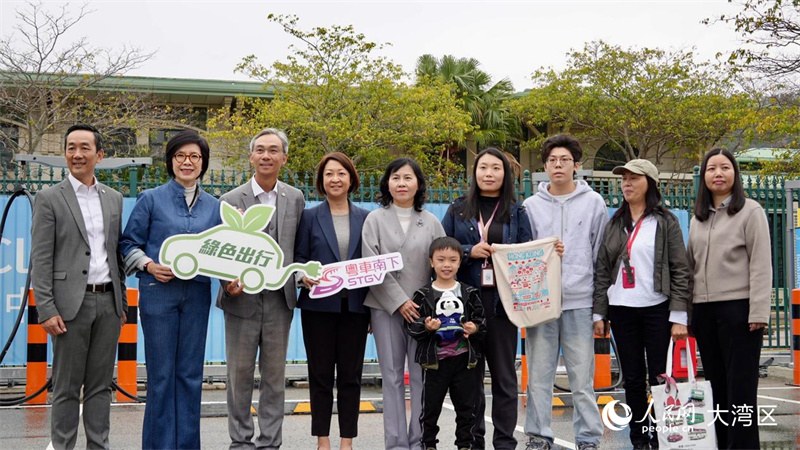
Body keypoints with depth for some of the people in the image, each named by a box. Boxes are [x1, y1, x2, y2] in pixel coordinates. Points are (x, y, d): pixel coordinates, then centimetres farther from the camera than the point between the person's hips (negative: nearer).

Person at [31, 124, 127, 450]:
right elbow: (40, 260, -5)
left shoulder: (114, 199, 12)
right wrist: (46, 310, -12)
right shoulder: (49, 199, -1)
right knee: (67, 387, 2)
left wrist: (122, 304, 12)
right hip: (71, 304, -4)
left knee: (100, 385, 9)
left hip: (107, 302, 4)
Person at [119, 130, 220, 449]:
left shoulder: (213, 206, 11)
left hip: (197, 294, 3)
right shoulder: (151, 199, 3)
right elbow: (129, 243, 3)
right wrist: (149, 265, -12)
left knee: (190, 374, 7)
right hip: (159, 293, -3)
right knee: (161, 373, -1)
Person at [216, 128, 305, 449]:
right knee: (240, 374, 6)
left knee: (275, 375, 8)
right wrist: (229, 282, -17)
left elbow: (298, 247, 11)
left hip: (279, 299, 2)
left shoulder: (295, 199, 6)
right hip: (242, 298, -2)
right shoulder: (231, 200, -2)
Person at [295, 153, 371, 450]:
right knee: (321, 375, 4)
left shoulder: (365, 218, 9)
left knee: (351, 375, 5)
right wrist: (304, 277, -20)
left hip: (355, 306, 1)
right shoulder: (309, 216, 5)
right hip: (319, 305, -1)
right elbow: (298, 258, 2)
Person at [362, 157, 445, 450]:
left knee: (422, 376, -1)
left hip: (423, 309, 1)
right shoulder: (375, 220, 5)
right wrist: (399, 301, -10)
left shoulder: (431, 222, 9)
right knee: (392, 376, 2)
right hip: (386, 307, -1)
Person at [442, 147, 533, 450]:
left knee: (504, 374, 3)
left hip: (501, 300, 0)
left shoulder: (517, 212, 8)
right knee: (470, 373, 5)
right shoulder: (458, 210, 8)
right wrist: (470, 252, -11)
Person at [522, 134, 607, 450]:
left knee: (582, 378, 0)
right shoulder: (532, 205, 9)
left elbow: (601, 254, 7)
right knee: (538, 376, 5)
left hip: (579, 302, -1)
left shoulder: (594, 203, 5)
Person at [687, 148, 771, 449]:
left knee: (740, 387, -3)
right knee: (716, 385, 9)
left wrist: (758, 312, -14)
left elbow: (761, 264, -7)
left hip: (738, 308, -5)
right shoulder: (698, 218, 15)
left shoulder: (750, 211, -1)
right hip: (704, 311, 6)